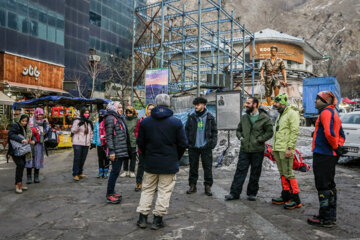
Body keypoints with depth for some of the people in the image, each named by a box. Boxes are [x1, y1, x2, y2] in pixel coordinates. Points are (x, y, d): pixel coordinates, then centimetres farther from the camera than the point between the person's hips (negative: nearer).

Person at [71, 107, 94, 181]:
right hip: (77, 143, -5)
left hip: (86, 144, 5)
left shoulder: (89, 122, 15)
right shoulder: (77, 120, -2)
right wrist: (78, 125, -24)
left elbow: (91, 133, 21)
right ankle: (75, 174, 2)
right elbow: (73, 130, -9)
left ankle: (80, 173, 19)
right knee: (77, 159, -6)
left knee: (83, 159, 8)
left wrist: (92, 142, 17)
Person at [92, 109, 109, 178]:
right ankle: (100, 171, 21)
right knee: (100, 159, 11)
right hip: (99, 144, 4)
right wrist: (94, 142, 8)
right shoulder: (97, 124, 8)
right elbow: (95, 133, 13)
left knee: (106, 159, 4)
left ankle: (106, 171, 15)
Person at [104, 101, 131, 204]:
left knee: (116, 171, 12)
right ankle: (109, 195, 2)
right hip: (116, 151, -9)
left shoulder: (119, 118, 20)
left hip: (121, 150, 9)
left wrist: (126, 149, 22)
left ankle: (111, 192, 21)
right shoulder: (110, 118, -9)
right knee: (115, 171, -6)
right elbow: (109, 136, -16)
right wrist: (111, 151, -21)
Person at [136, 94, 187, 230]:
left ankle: (142, 218, 19)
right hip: (169, 164, -2)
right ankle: (157, 220, 14)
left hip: (150, 163, 3)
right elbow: (183, 144, -5)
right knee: (164, 191, 7)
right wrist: (176, 158, 10)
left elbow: (140, 142, 5)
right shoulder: (176, 122, -7)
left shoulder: (145, 122, 0)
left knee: (147, 189, 15)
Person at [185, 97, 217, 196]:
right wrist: (187, 142, -1)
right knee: (193, 167, 9)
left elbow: (214, 131, 5)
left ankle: (208, 186, 15)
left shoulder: (210, 117, 1)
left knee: (207, 167, 4)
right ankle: (192, 186, 20)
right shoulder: (191, 117, 5)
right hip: (193, 147, 2)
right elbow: (186, 130, 9)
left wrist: (213, 143, -6)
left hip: (206, 147, -1)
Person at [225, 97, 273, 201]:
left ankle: (252, 193, 21)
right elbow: (238, 130, 21)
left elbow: (269, 132, -5)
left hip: (257, 150, -3)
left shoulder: (264, 118, -4)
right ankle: (234, 193, 8)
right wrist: (241, 137, 3)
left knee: (255, 173, 8)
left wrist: (259, 140, -13)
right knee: (240, 171, 2)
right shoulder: (244, 117, 11)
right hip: (244, 149, 3)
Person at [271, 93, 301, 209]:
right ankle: (285, 196, 22)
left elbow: (295, 131, -17)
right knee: (282, 173, 13)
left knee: (288, 173, -8)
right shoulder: (280, 114, 20)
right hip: (277, 149, 9)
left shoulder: (292, 113, -9)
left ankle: (296, 199, 0)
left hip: (285, 150, -9)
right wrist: (274, 147, 21)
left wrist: (290, 148, -21)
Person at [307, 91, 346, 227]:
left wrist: (336, 147, -14)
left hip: (322, 155, -10)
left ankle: (325, 218, 2)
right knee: (330, 185, 16)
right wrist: (338, 147, 11)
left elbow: (329, 133, -27)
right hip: (331, 155, 10)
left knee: (323, 186, -4)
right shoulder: (333, 113, 19)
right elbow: (341, 135, 23)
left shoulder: (326, 112, -12)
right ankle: (331, 216, 27)